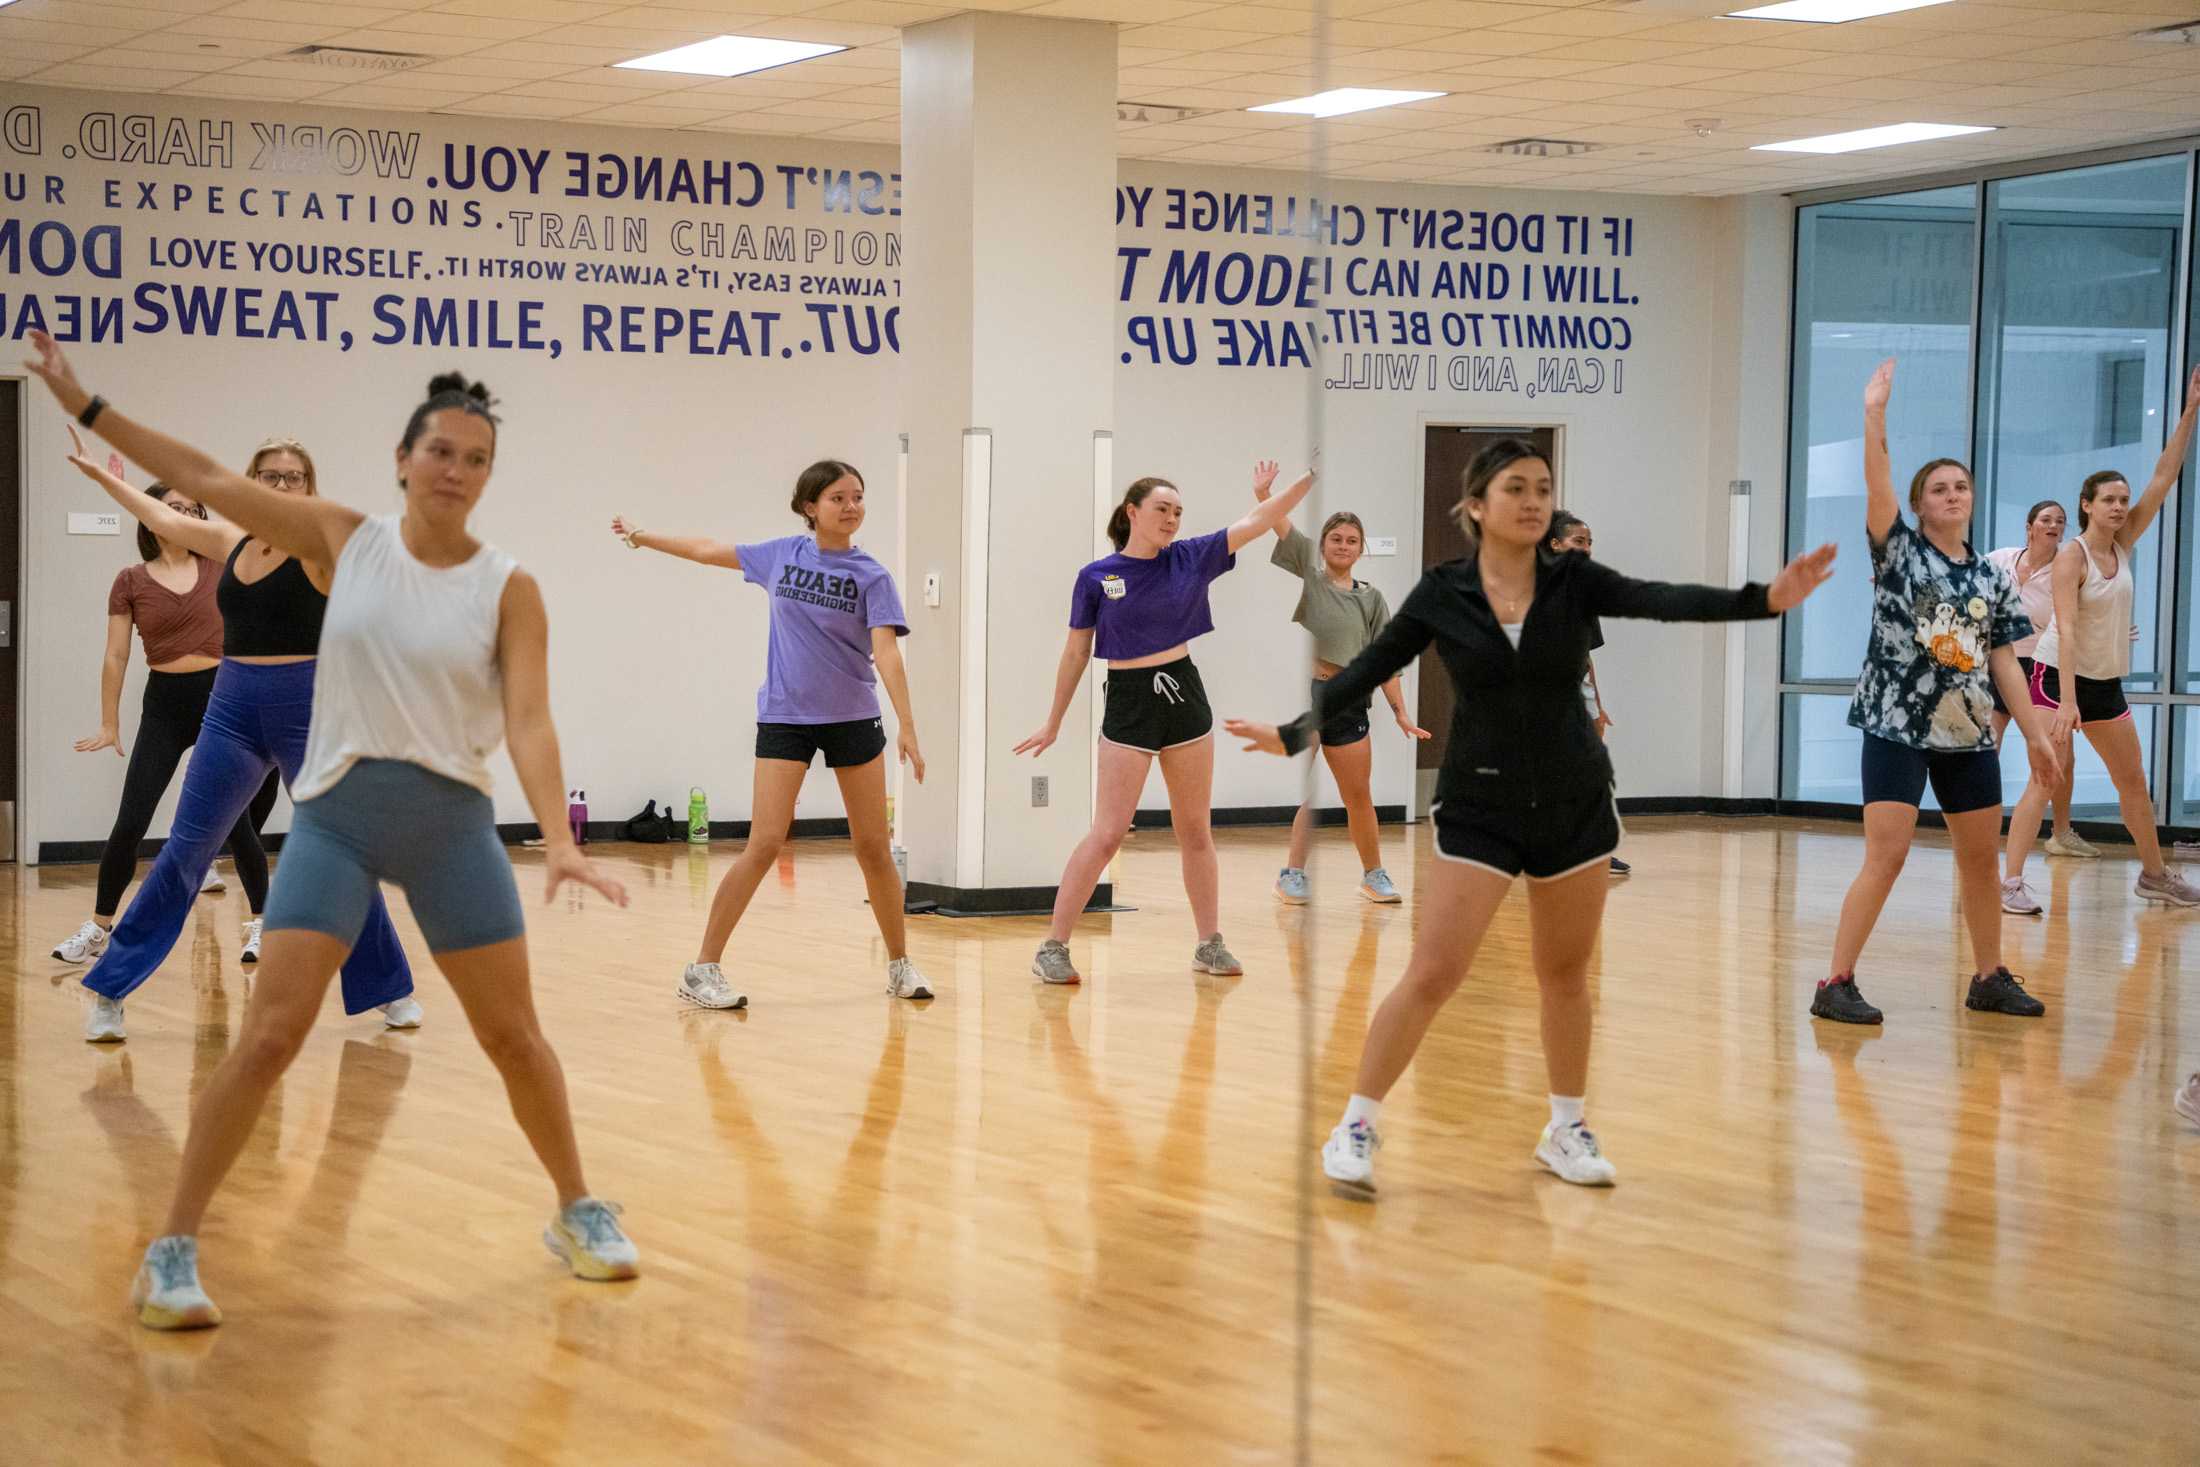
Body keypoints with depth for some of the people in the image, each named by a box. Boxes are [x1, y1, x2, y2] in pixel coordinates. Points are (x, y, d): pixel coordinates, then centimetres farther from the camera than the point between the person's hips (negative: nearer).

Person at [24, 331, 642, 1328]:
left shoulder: (508, 588, -3)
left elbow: (529, 722, -11)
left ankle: (578, 1214, 26)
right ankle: (173, 1252, -1)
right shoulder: (347, 540, 1)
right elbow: (206, 479, 3)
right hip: (336, 811, 0)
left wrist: (558, 839, -26)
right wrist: (86, 406, 1)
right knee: (271, 1035, -9)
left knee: (513, 1036, 6)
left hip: (451, 821, 0)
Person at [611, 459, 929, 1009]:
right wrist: (645, 537, 27)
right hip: (784, 716, 0)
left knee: (874, 848, 4)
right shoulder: (781, 555, 1)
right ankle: (704, 968, -4)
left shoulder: (871, 576, -5)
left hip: (852, 717, 0)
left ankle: (900, 965, 19)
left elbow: (885, 651, -16)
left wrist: (906, 725, -27)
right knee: (764, 845, -10)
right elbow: (711, 551, 17)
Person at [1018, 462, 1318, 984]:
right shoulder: (1095, 577, -4)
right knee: (1107, 833, -8)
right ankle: (1052, 948, -3)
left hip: (1185, 698, 4)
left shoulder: (1190, 559, 2)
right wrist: (1054, 723, 7)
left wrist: (1313, 474, -10)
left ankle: (1210, 944, 19)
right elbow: (1075, 654, 3)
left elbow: (1257, 520, -2)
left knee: (1195, 831, 10)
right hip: (1129, 706, -4)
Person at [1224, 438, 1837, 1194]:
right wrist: (1296, 732, -8)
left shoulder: (1575, 580, -6)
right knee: (1432, 975, -7)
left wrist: (1764, 598, -35)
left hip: (1575, 803, 2)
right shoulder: (1442, 594, -7)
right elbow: (1368, 668, 0)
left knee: (1564, 974, 13)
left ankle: (1567, 1130, 29)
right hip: (1479, 807, -2)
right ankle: (1356, 1128, 5)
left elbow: (1665, 600, -20)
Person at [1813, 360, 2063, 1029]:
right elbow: (1877, 485, -17)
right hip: (1896, 727, -5)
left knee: (1981, 858, 12)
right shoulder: (1899, 553, -2)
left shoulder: (1992, 579, 9)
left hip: (1969, 733, 5)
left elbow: (2004, 662, 10)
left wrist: (2036, 734, 6)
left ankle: (1990, 978, 26)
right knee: (1886, 857, -11)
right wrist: (1875, 411, -24)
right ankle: (1836, 985, -6)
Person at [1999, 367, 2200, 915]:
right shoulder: (2071, 558, -16)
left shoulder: (2123, 545, 3)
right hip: (2059, 677, -7)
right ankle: (2010, 882, -16)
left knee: (2133, 779, 15)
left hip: (2106, 683, 8)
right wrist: (2067, 700, -32)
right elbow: (2066, 630, -24)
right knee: (2046, 779, -15)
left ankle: (2154, 875, 28)